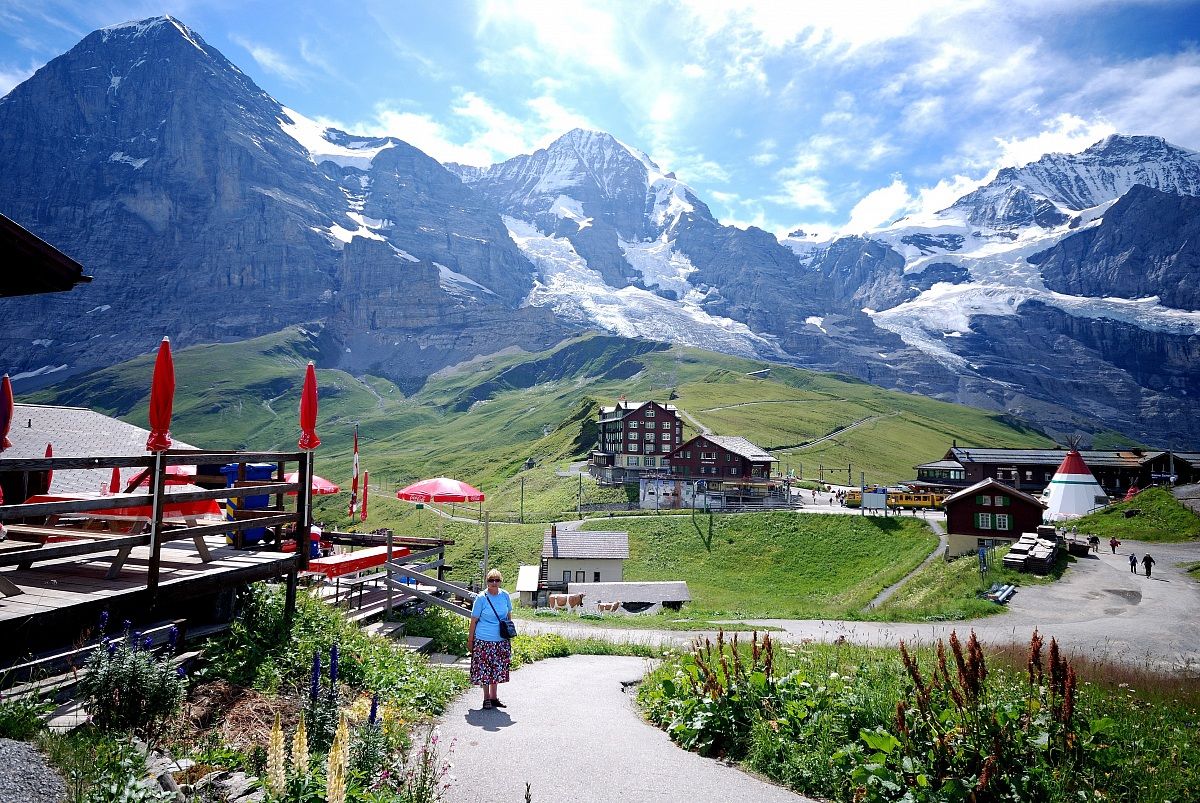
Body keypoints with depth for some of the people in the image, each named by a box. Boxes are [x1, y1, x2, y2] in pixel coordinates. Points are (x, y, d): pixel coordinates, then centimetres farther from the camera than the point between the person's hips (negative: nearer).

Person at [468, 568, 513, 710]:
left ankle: (494, 697, 25)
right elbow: (474, 620, -5)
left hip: (501, 640, 4)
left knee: (497, 669, 12)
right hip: (483, 640, -4)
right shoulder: (481, 598, -10)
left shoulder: (505, 596, 1)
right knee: (484, 669, 2)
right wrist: (470, 640, -4)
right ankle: (486, 698, 17)